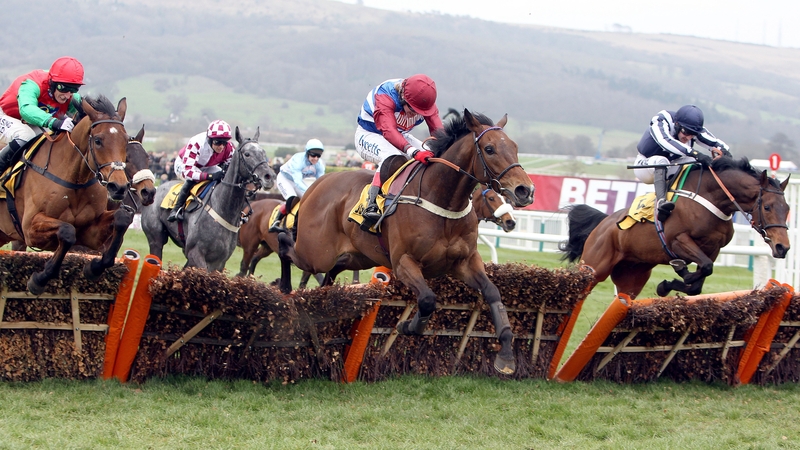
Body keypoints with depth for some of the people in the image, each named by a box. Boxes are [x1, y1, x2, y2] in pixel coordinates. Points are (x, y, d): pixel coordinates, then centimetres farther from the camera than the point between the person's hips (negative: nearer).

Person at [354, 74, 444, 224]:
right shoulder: (384, 96, -34)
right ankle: (371, 205, -43)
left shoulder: (425, 101, -15)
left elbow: (438, 130, -21)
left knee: (433, 157, -12)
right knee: (393, 157, -38)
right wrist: (414, 152, -61)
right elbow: (388, 130, -47)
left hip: (401, 136, 7)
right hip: (369, 135, -7)